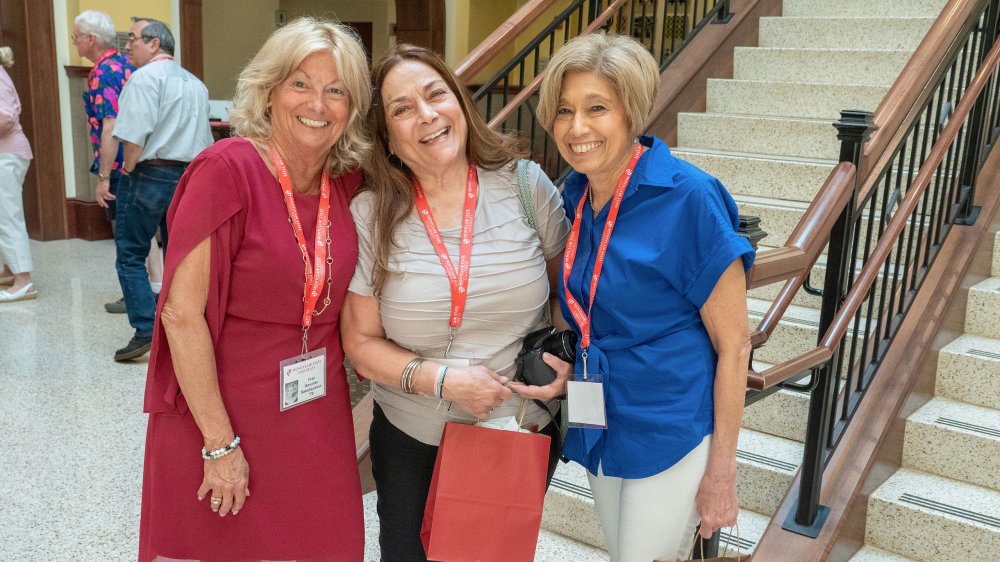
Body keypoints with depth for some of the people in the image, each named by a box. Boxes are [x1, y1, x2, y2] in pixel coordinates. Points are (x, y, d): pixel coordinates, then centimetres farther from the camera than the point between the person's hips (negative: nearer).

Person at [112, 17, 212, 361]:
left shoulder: (145, 77, -8)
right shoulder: (195, 83, 16)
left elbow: (135, 136, -16)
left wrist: (128, 172, -4)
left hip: (151, 175, -7)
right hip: (189, 176, 7)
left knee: (130, 254, 1)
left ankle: (146, 331, -6)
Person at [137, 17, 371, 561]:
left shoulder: (347, 181, -1)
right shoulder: (227, 168, -17)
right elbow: (181, 313, -18)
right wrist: (220, 443, -17)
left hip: (318, 412, 5)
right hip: (222, 417, -5)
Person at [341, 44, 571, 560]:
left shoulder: (526, 185, -9)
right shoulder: (370, 215, -10)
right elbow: (361, 343, -7)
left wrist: (562, 355, -13)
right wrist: (442, 379, -21)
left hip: (525, 431, 1)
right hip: (411, 441, 0)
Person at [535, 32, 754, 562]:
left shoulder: (688, 198, -19)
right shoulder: (573, 195, -1)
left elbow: (732, 344, -14)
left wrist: (721, 471, -12)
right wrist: (561, 366, -2)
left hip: (672, 433, -6)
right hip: (600, 426, 6)